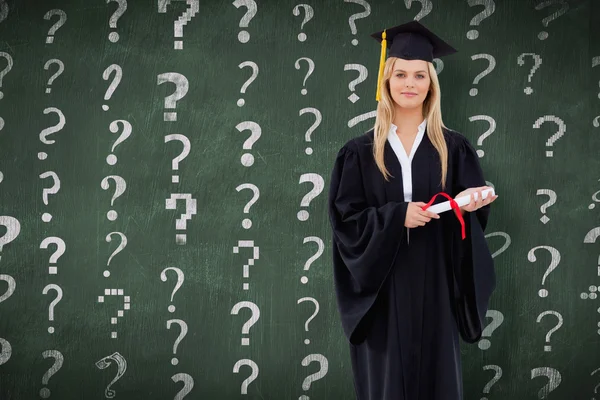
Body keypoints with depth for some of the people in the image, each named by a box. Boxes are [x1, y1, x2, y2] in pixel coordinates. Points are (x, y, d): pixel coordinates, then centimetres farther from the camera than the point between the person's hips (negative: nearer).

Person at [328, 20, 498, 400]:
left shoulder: (454, 148, 5)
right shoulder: (360, 152, 2)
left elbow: (475, 207, 3)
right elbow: (346, 219, -3)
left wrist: (468, 203, -20)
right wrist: (398, 216, -18)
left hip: (435, 286, 1)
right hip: (383, 289, -1)